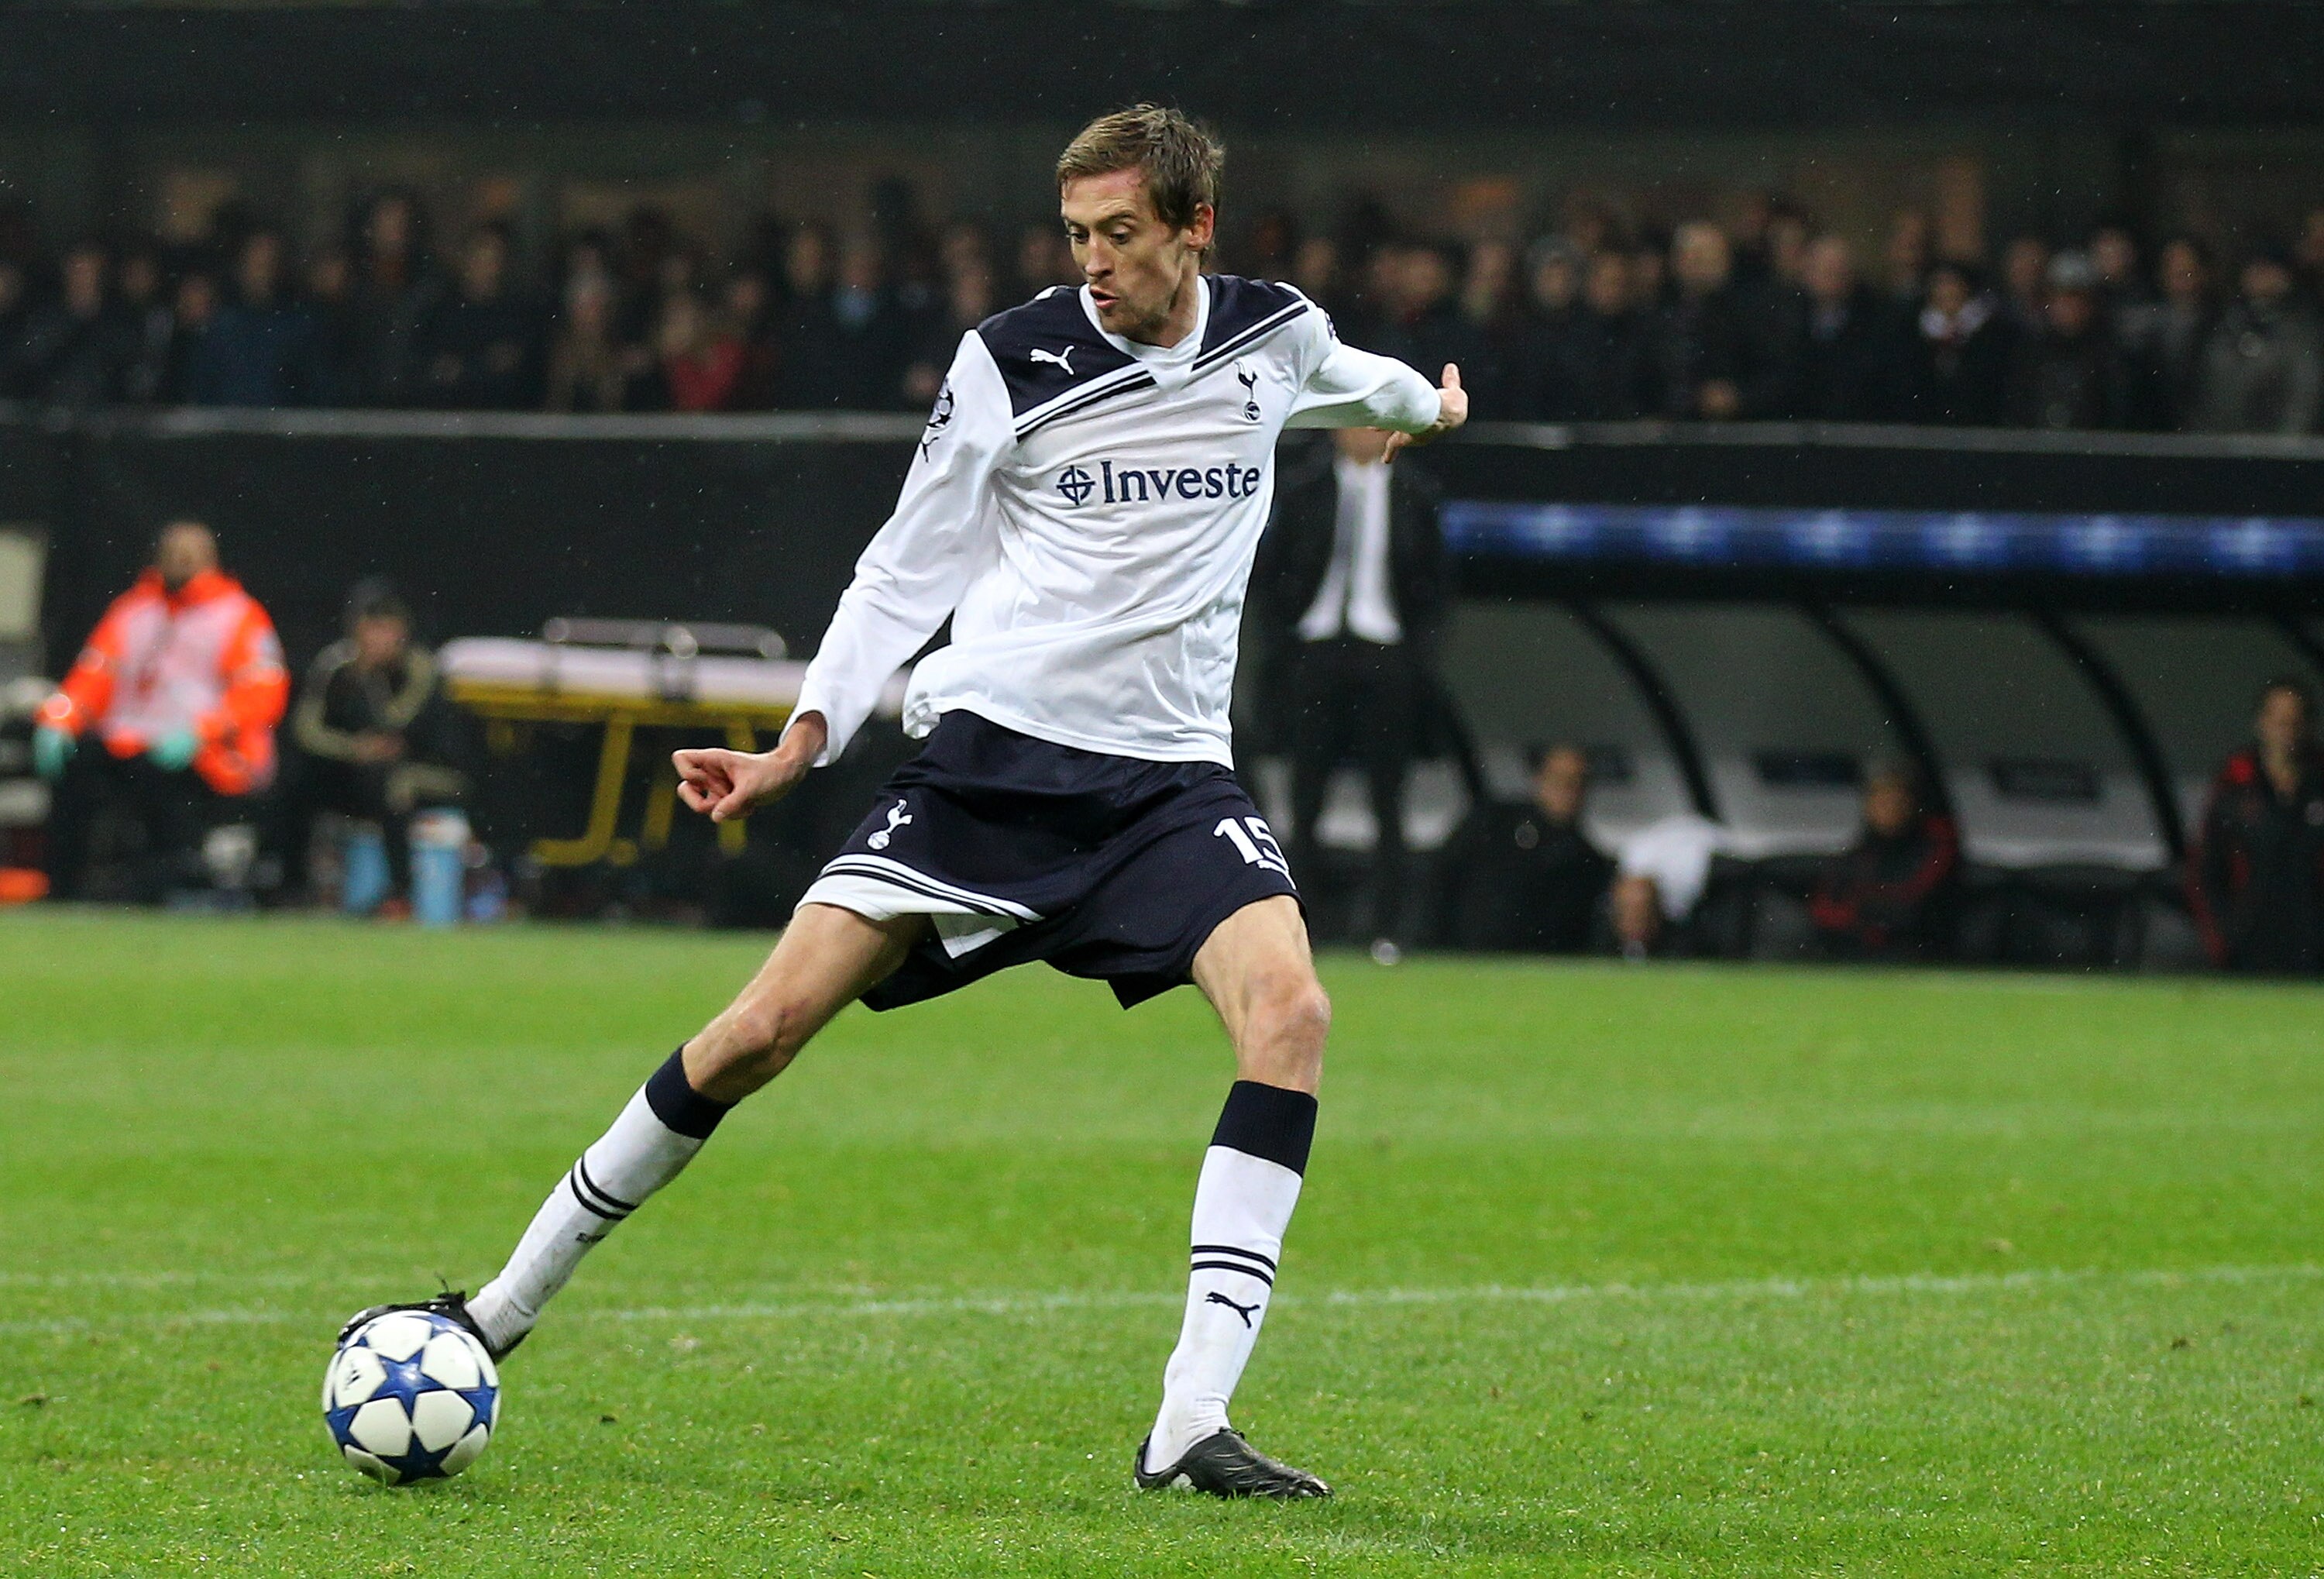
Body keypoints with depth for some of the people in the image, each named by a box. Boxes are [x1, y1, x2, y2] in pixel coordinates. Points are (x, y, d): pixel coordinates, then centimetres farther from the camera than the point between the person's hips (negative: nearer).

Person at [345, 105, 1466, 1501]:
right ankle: (505, 1308, 8)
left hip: (1170, 774, 2)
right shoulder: (1013, 361, -3)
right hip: (991, 748, -2)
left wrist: (1421, 401, 53)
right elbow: (910, 567, 4)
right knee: (764, 1030, -9)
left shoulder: (1276, 336, 5)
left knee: (1290, 1009, -25)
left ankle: (1191, 1427, -26)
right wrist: (804, 742, -6)